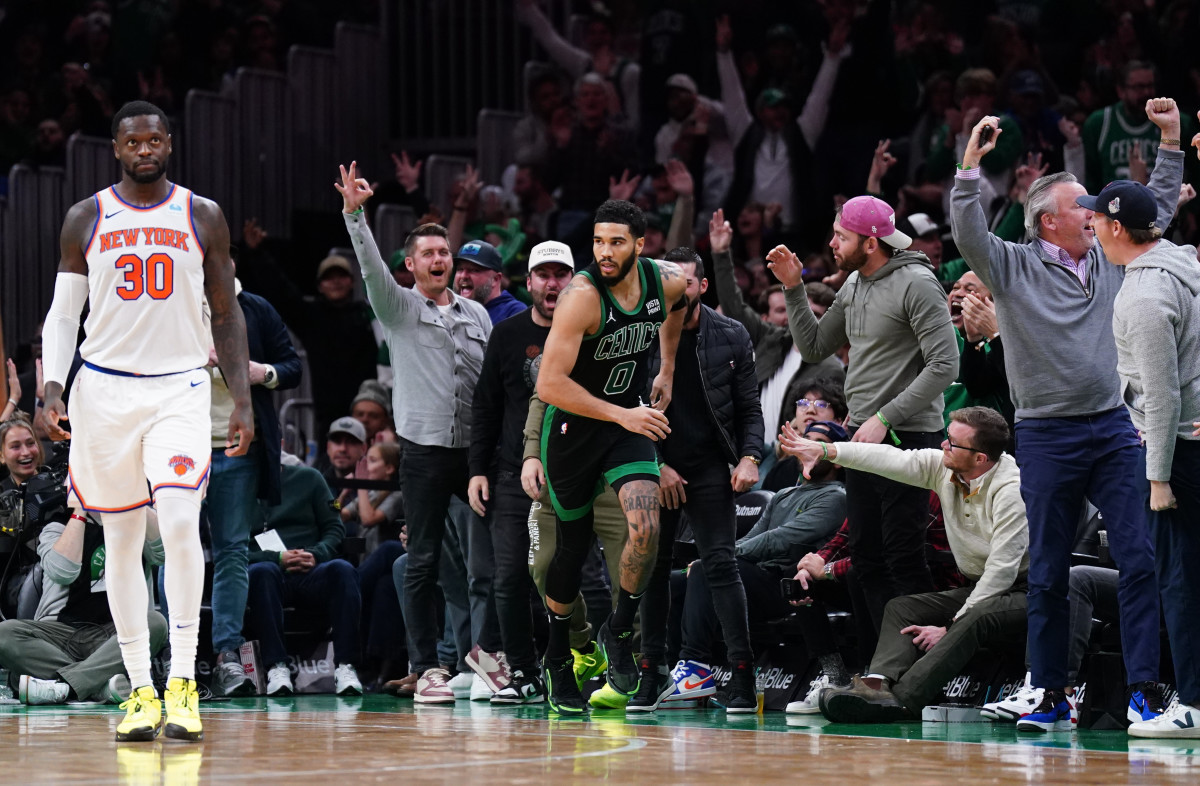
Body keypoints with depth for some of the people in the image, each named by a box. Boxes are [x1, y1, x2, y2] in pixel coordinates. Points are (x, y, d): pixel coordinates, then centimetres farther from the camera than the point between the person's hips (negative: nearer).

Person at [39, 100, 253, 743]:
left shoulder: (202, 217, 4)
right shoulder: (86, 220, 5)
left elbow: (227, 314, 9)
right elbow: (64, 312, 7)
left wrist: (243, 400, 3)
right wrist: (52, 387, -8)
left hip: (180, 389, -1)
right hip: (105, 390, 1)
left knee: (180, 522, -19)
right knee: (121, 540, 4)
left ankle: (183, 682, -14)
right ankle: (140, 690, 11)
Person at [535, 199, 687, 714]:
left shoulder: (667, 282, -10)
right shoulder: (582, 296, -26)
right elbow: (549, 385, -30)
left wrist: (667, 371, 19)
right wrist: (621, 416, -30)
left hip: (629, 420, 3)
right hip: (573, 425, -3)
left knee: (646, 528, -20)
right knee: (573, 545, 9)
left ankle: (619, 632, 2)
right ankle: (557, 656, 32)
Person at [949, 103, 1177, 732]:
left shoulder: (1109, 258, 12)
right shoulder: (1013, 266, 0)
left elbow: (1159, 208, 22)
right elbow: (968, 235, -16)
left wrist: (1171, 141, 16)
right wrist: (970, 167, -25)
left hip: (1114, 430, 3)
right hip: (1048, 437, -3)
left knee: (1140, 556, -6)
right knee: (1048, 571, 4)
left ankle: (1145, 685, -6)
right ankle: (1049, 695, 11)